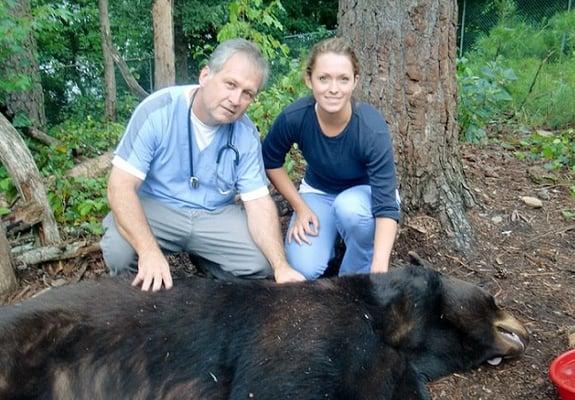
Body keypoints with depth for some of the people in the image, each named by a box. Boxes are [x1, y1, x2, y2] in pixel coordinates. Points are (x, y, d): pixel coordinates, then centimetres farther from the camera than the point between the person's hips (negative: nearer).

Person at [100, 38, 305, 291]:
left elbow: (259, 202, -10)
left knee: (261, 263, -16)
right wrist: (149, 251, -37)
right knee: (119, 251, -32)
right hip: (155, 207, -3)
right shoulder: (158, 111, -19)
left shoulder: (247, 134, -9)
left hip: (215, 215, 3)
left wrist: (281, 266, -26)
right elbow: (121, 186, -21)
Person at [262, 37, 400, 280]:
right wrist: (300, 207, -10)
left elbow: (386, 207, -35)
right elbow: (271, 162, -4)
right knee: (304, 269, -22)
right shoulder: (294, 117, -25)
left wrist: (379, 267, -47)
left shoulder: (372, 129, -32)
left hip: (365, 193, -1)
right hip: (318, 193, 1)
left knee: (349, 207, -38)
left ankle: (359, 278, -9)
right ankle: (332, 237, 12)